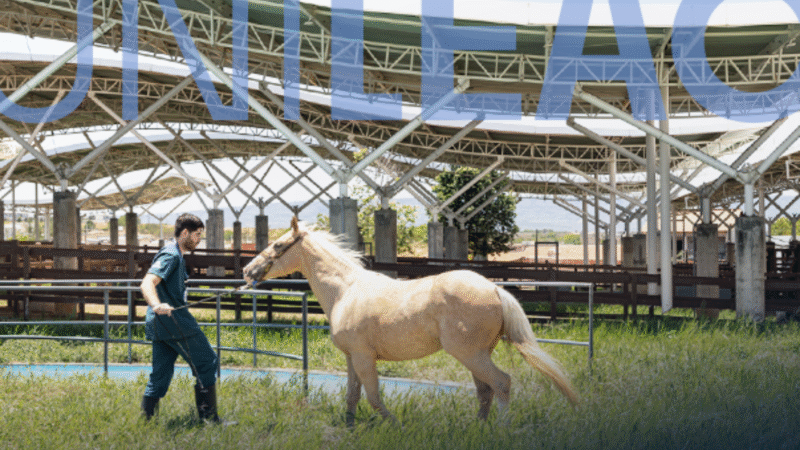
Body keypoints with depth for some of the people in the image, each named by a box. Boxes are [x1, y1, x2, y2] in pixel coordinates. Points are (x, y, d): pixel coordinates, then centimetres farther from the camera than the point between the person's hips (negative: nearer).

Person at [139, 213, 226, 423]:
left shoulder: (175, 256, 21)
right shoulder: (171, 255, -11)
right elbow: (147, 283, -26)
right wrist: (157, 305, -44)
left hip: (158, 324, 10)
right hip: (174, 320, -10)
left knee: (160, 374, 9)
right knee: (207, 363, -2)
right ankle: (209, 417, -1)